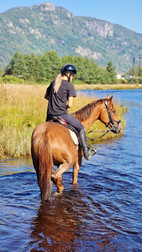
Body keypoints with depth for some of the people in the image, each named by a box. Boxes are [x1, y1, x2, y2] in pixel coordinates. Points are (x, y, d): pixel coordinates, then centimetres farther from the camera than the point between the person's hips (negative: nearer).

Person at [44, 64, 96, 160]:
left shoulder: (53, 83, 13)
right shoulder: (69, 86, -6)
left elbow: (46, 96, 25)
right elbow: (70, 104, -11)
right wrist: (64, 106, 8)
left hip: (50, 115, 6)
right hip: (62, 114, -6)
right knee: (81, 128, 9)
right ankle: (86, 152, 8)